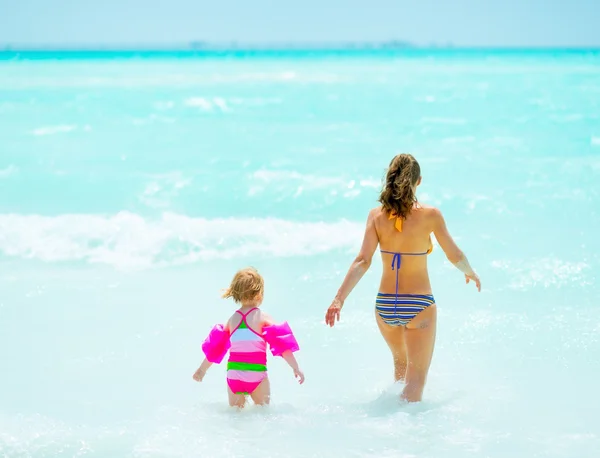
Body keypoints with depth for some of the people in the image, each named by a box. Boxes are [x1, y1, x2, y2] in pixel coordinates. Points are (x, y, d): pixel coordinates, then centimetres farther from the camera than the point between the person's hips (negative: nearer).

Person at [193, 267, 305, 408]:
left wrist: (202, 370, 29)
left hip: (233, 374, 4)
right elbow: (282, 344, -6)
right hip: (256, 374, -4)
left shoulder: (232, 319, 9)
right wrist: (296, 368, -1)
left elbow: (215, 347, 17)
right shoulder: (263, 318, -3)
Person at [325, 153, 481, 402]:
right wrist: (470, 273, 19)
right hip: (418, 306, -4)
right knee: (416, 375, 5)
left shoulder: (377, 215, -5)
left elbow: (362, 261, -14)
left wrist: (339, 298, -15)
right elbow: (455, 256, -1)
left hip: (385, 306, 4)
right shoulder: (430, 215, -11)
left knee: (400, 362, 29)